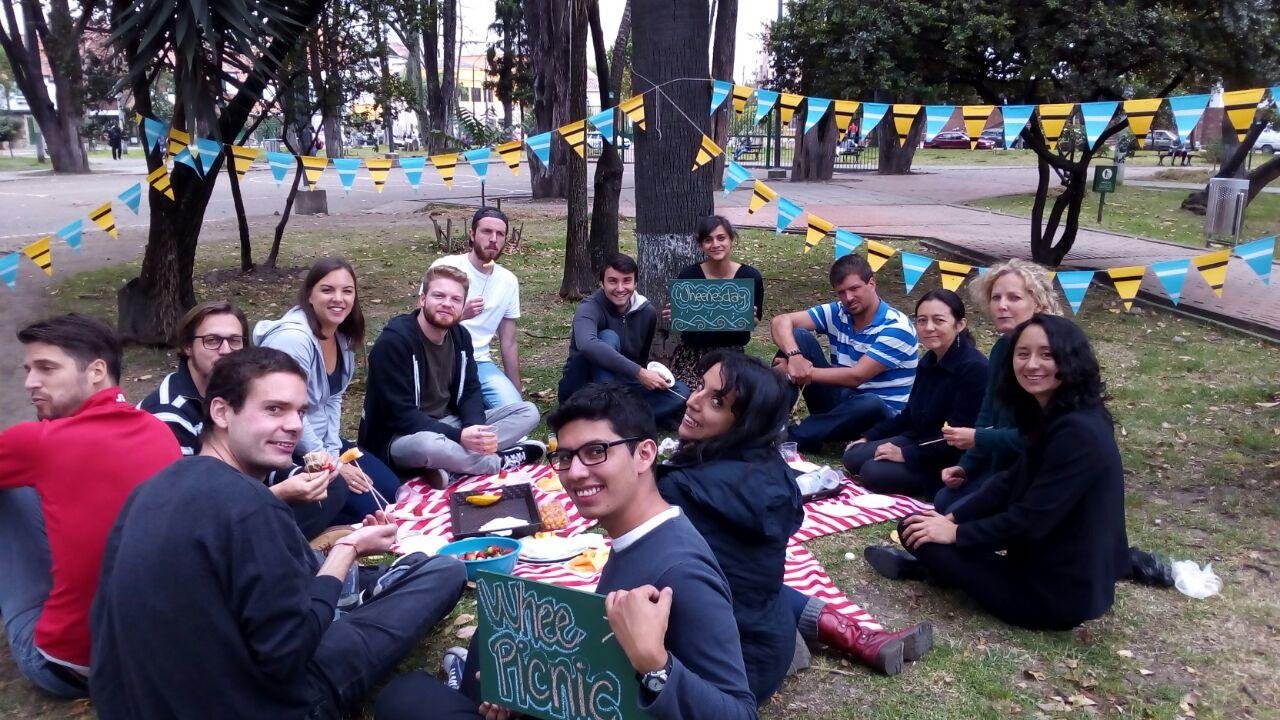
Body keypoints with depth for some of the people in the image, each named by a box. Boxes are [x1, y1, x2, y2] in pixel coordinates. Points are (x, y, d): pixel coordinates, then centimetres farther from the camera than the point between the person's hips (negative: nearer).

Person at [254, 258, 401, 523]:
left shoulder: (342, 337, 3)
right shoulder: (293, 338, -24)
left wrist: (333, 451, -3)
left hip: (318, 441, 9)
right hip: (284, 451, -9)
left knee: (390, 489, 4)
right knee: (366, 507, -14)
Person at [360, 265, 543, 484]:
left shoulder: (460, 336, 3)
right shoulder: (393, 341, -20)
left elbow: (470, 391, 4)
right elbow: (400, 415, -24)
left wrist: (475, 429, -19)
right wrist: (459, 437, -32)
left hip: (448, 424, 7)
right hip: (402, 437, -7)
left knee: (528, 411, -3)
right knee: (427, 444, -43)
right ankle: (501, 461, -16)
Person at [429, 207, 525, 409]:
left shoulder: (509, 281, 7)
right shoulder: (445, 267, -6)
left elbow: (509, 343, 13)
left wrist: (516, 391, 14)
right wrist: (459, 314, -24)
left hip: (480, 363, 4)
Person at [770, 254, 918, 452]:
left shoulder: (896, 327, -18)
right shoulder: (836, 313, -3)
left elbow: (856, 376, -24)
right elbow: (781, 321, -12)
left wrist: (807, 373, -22)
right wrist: (794, 356, -32)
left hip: (881, 412, -4)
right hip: (840, 397, 5)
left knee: (870, 405, -43)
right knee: (798, 336, -11)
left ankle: (792, 436, -29)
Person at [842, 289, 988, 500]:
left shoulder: (975, 368, -22)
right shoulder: (929, 361, 6)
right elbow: (910, 415, 18)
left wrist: (907, 454, -18)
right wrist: (869, 437, 13)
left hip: (952, 462, -9)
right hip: (920, 441, 9)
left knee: (873, 473, -22)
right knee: (853, 456, 0)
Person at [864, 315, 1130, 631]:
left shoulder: (1079, 432, -27)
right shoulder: (1052, 417, 3)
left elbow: (1032, 519, -25)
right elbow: (1012, 483, 10)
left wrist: (956, 532, -14)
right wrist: (954, 517, 0)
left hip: (1060, 591, -10)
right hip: (1052, 558, 10)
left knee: (916, 530, -7)